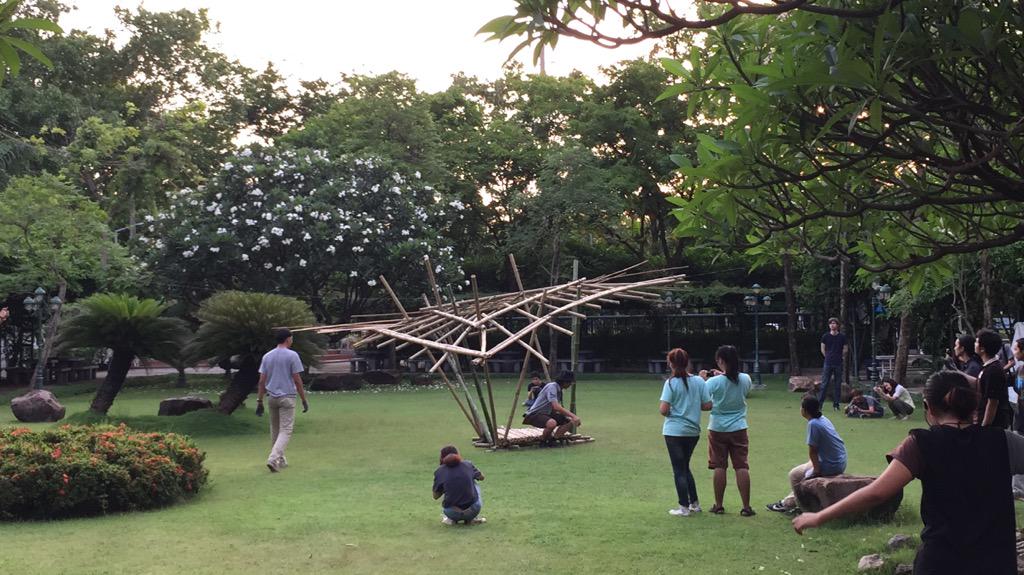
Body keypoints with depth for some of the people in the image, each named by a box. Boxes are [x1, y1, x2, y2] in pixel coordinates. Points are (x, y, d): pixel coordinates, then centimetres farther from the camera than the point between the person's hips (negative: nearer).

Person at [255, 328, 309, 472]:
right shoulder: (292, 356, -9)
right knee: (285, 430, -4)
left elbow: (262, 381, 4)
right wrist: (304, 400, -3)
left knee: (275, 430, 16)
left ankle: (280, 460, 23)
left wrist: (259, 401, 9)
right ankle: (273, 459, -19)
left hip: (272, 398, 5)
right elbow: (297, 380, -10)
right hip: (287, 398, -5)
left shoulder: (267, 356, 6)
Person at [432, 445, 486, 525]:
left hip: (452, 513, 0)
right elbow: (481, 477, 22)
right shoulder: (468, 464, 3)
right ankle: (472, 518, 22)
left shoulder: (440, 471, 0)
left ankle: (450, 519, 14)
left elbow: (435, 496, 9)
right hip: (473, 511, 0)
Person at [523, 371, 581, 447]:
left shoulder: (559, 390, 11)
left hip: (547, 414, 10)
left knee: (570, 421, -1)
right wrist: (573, 415, -31)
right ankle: (543, 441, -11)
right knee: (552, 423, -39)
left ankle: (552, 440, 0)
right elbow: (556, 407, -31)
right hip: (534, 414, -10)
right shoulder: (552, 387, -19)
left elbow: (556, 410, 15)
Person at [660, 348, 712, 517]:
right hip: (693, 431, 5)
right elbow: (708, 405, -1)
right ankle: (694, 503, 23)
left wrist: (662, 408, 5)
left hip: (674, 432, -4)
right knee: (685, 467, 21)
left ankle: (684, 507, 8)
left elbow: (663, 410, -17)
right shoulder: (699, 381, -2)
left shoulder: (671, 383, -12)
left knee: (679, 470, 5)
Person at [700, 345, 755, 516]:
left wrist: (702, 379, 4)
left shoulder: (714, 382, -14)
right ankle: (746, 507, 1)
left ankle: (718, 505, 13)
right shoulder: (745, 379, -3)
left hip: (718, 430, -2)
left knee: (719, 467, 7)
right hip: (738, 429, 2)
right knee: (742, 467, 2)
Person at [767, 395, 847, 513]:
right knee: (804, 468, 28)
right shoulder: (823, 419, 7)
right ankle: (788, 502, 35)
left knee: (794, 474, 6)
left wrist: (817, 470, -8)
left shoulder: (813, 424, -20)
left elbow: (812, 451, -17)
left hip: (830, 466, -9)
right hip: (840, 462, 9)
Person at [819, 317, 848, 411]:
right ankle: (819, 403, -2)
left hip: (839, 364, 0)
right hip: (828, 363, 0)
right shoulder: (825, 336, 2)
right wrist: (828, 357, 7)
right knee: (824, 383, -3)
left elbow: (845, 349, 9)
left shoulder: (842, 336, 2)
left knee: (838, 384, 4)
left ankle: (836, 404, 10)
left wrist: (840, 357, 8)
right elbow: (822, 349, 10)